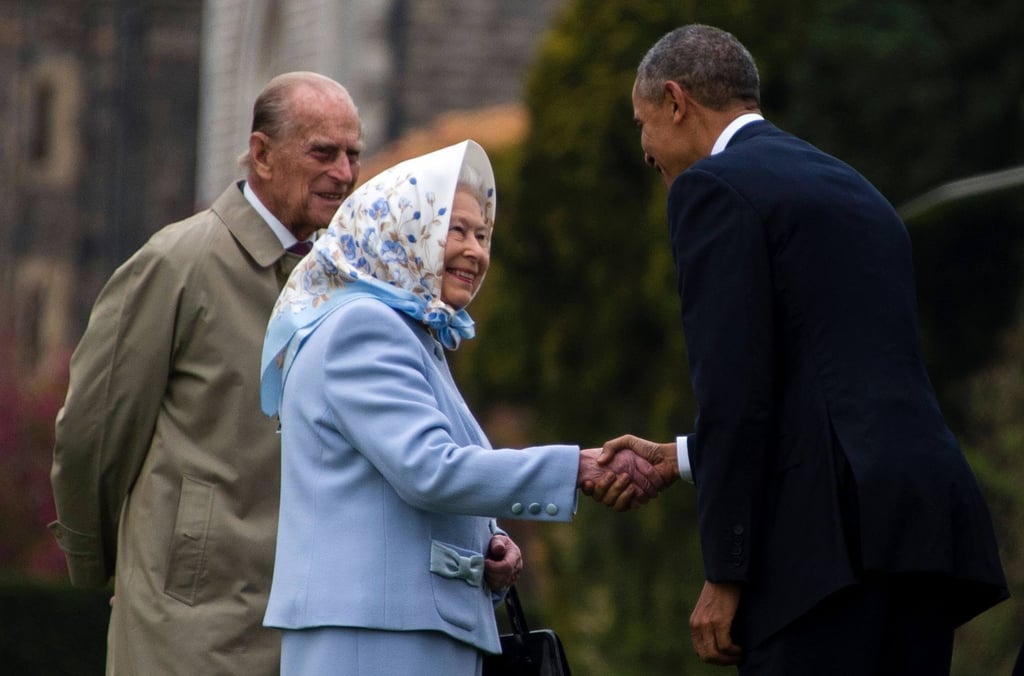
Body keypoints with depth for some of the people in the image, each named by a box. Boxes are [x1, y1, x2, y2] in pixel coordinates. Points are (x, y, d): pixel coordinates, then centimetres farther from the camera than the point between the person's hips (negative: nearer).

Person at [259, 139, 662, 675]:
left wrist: (488, 546, 5)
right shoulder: (360, 328, -8)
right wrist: (579, 468, -20)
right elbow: (428, 469, -20)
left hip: (428, 630, 10)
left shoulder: (413, 335, 22)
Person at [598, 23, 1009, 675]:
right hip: (929, 525, 8)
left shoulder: (714, 188, -1)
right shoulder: (854, 189, 25)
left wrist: (723, 574, -9)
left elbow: (735, 386, -10)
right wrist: (683, 457, 32)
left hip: (834, 534, -8)